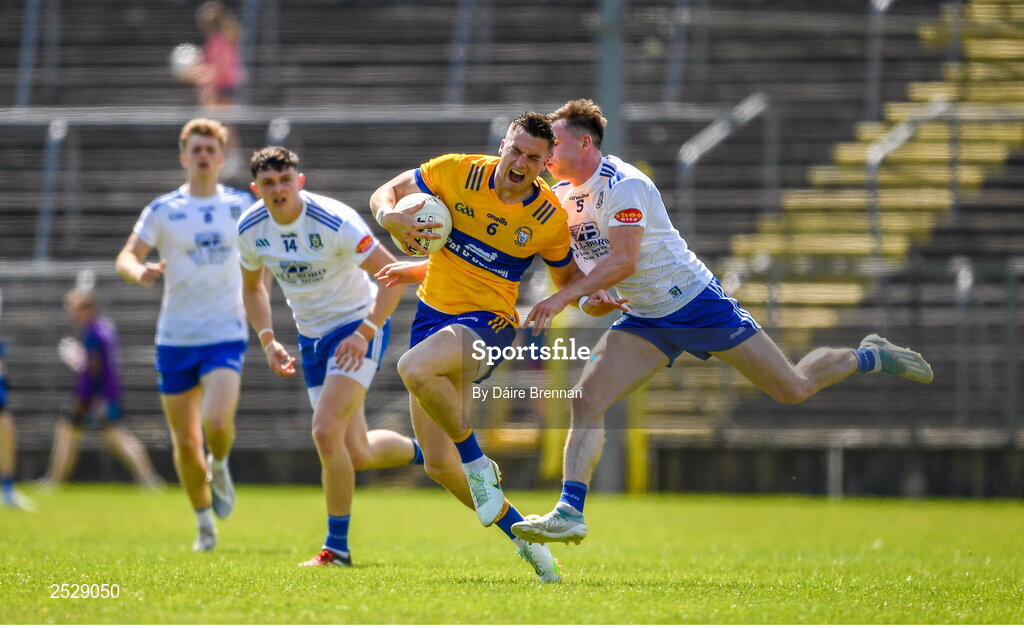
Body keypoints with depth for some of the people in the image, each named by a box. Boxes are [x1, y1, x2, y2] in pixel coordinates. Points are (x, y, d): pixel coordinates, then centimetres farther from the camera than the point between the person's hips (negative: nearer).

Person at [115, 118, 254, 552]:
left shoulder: (242, 205, 4)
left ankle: (219, 466, 11)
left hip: (225, 334, -1)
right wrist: (139, 271, -30)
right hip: (175, 338, 1)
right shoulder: (163, 210, 0)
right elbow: (126, 256, -8)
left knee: (217, 421, -24)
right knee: (185, 442, 4)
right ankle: (205, 525, 25)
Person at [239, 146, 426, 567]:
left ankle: (337, 548, -9)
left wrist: (365, 333, -28)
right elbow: (252, 287, 12)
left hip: (358, 328, -6)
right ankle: (427, 452, 38)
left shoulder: (334, 221, -24)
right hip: (312, 336, 6)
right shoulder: (251, 229, -7)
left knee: (326, 432, -22)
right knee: (357, 454, 6)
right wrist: (268, 341, -1)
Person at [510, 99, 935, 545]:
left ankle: (869, 358, 29)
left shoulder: (623, 185, -21)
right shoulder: (561, 195, 4)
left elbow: (623, 261, -30)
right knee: (586, 400, -14)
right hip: (645, 321, 7)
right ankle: (570, 513, -16)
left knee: (792, 389, 1)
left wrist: (564, 297, -35)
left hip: (696, 303, -7)